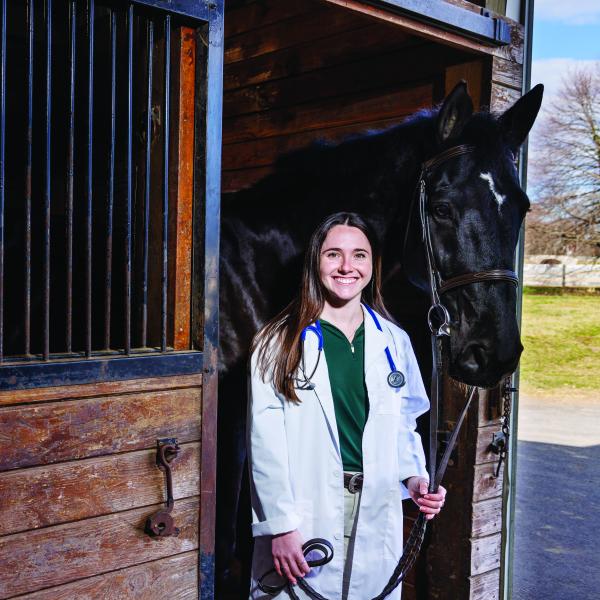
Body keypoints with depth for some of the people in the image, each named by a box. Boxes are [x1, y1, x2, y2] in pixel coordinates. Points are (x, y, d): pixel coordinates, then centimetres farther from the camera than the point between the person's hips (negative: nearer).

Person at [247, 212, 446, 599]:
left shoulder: (394, 342, 7)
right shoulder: (280, 342, -5)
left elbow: (403, 425, 15)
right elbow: (265, 440, -9)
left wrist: (413, 477, -2)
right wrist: (280, 524, -13)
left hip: (376, 517, 4)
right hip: (304, 515, -3)